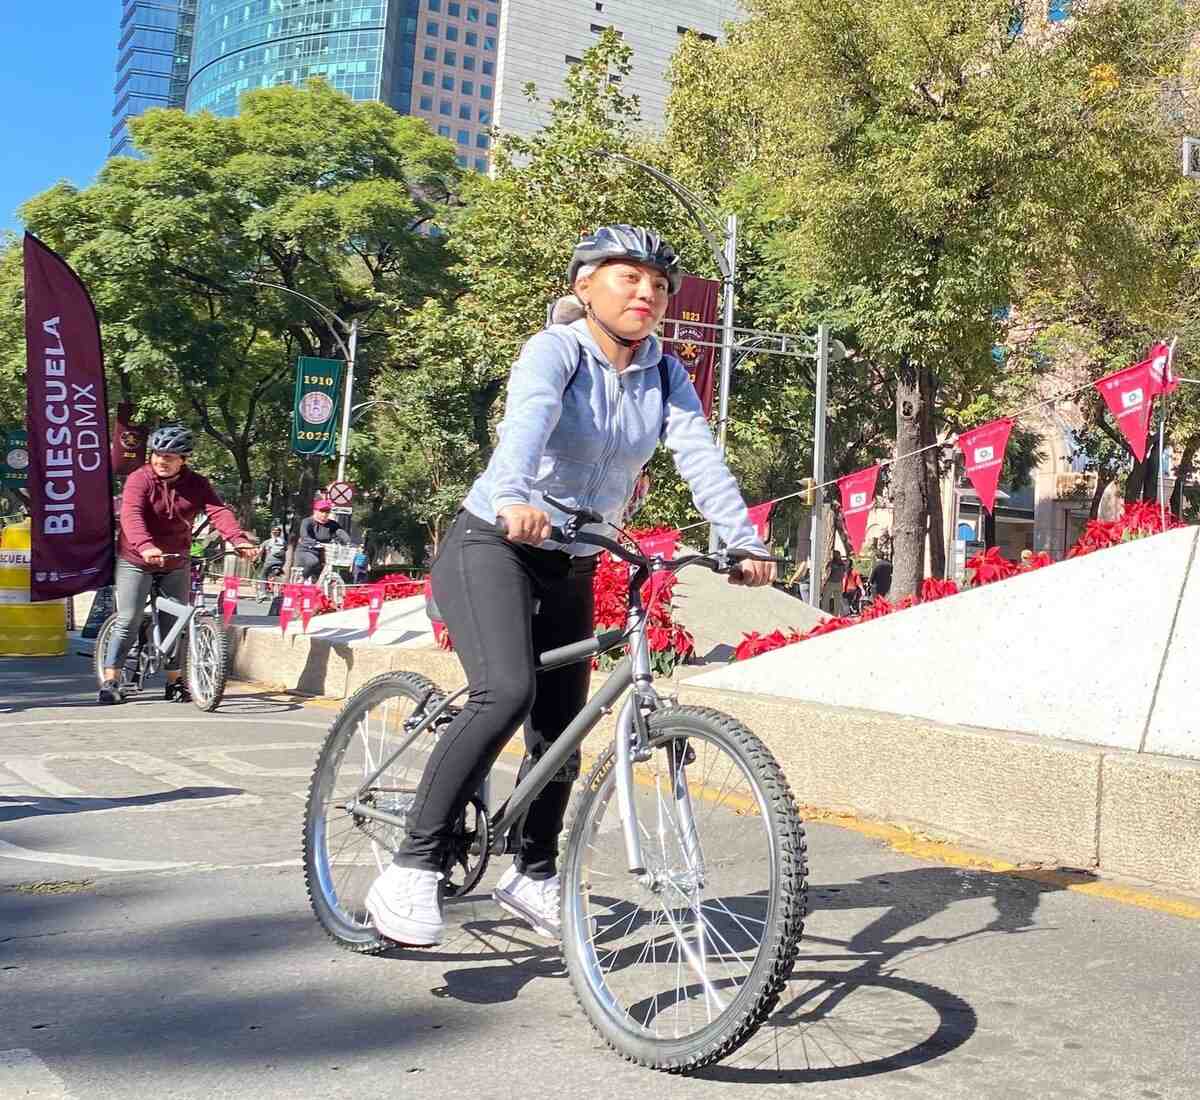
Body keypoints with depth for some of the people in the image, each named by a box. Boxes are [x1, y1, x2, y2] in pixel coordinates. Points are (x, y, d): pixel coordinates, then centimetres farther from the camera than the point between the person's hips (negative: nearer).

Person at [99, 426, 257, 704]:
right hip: (136, 559, -3)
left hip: (176, 562, 3)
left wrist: (240, 540, -38)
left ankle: (174, 681, 19)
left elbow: (219, 512, -19)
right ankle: (110, 681, 1)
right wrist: (146, 547, -51)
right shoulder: (139, 479, -15)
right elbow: (131, 515, -32)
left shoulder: (196, 485, -5)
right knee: (128, 621, -6)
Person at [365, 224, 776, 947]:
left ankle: (534, 874, 30)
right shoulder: (556, 350, -15)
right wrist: (515, 499, -55)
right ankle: (413, 870, -22)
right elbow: (527, 421, -35)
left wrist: (744, 543, -28)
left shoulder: (667, 376, 1)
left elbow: (701, 457, -13)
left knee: (561, 726, 8)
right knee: (507, 692, -29)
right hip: (493, 544, -6)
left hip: (573, 568, 6)